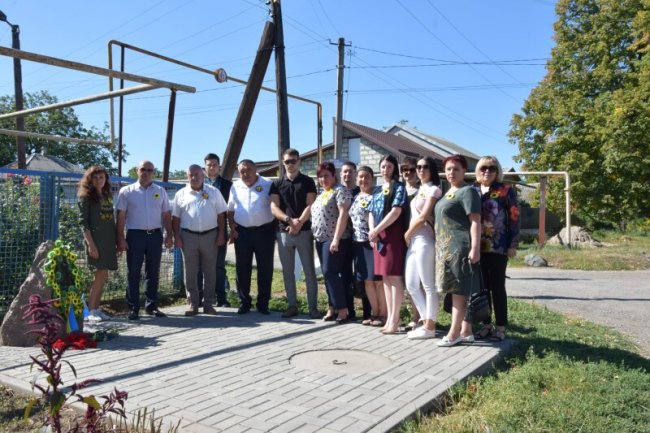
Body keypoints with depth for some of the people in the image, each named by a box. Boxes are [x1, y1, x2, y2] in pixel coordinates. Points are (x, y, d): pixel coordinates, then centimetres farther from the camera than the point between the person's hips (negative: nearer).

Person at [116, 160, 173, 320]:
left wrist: (169, 235, 3)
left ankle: (151, 306, 18)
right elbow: (121, 216, 0)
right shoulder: (127, 191, 3)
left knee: (153, 272, 9)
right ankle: (133, 308, 9)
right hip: (135, 235, -2)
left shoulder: (160, 191, 10)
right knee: (134, 273, 2)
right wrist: (121, 238, -7)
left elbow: (166, 215, 10)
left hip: (155, 235, 3)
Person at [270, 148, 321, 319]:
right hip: (283, 232, 3)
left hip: (304, 231, -2)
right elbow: (274, 208, 0)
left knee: (309, 271, -1)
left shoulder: (308, 182, 4)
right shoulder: (277, 184, 9)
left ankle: (313, 307, 5)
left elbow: (310, 206, -4)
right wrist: (289, 220, -16)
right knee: (288, 272, 7)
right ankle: (292, 305, 16)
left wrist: (299, 223, -17)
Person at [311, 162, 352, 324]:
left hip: (334, 239, -9)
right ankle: (332, 307, 16)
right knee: (327, 274, 9)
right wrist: (317, 236, 15)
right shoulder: (322, 193, 20)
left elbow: (343, 214, -17)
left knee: (330, 272, -12)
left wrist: (336, 239, -22)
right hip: (321, 239, 9)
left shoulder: (340, 190, -7)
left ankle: (343, 310, -5)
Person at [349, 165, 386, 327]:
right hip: (359, 243, 7)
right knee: (367, 280, 11)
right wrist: (354, 237, 14)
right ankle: (374, 313, 21)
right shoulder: (356, 198, 17)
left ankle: (383, 314, 7)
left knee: (378, 280, -3)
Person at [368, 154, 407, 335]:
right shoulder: (377, 191, 19)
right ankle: (389, 317, 14)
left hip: (393, 234, -7)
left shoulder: (399, 187, -1)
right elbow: (372, 214, 15)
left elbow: (396, 212, -12)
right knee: (385, 277, 8)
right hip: (378, 236, 7)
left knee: (395, 276, -7)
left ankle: (394, 319, -4)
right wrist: (372, 232, -3)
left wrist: (376, 230, -11)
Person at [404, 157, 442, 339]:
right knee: (411, 284, 9)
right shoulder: (420, 190, 19)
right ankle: (427, 321, 19)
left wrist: (407, 234, -4)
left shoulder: (434, 190, -6)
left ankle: (429, 327, 7)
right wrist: (408, 236, 7)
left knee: (428, 286, -1)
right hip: (413, 241, 9)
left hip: (424, 240, -9)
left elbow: (423, 218, -13)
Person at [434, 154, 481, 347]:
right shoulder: (449, 192, 18)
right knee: (458, 290, 11)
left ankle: (454, 333, -2)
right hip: (447, 248, 9)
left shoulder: (467, 191, -9)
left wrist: (475, 248, -23)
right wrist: (440, 245, 21)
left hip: (460, 248, -9)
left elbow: (475, 221, -16)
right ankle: (466, 331, 17)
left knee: (459, 290, -5)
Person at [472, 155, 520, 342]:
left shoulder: (506, 190, -1)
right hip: (478, 247, 4)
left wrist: (513, 245, -9)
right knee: (482, 287, 9)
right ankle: (486, 325, 19)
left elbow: (514, 218, -4)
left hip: (498, 248, -4)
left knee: (497, 288, 2)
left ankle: (501, 327, 12)